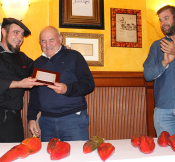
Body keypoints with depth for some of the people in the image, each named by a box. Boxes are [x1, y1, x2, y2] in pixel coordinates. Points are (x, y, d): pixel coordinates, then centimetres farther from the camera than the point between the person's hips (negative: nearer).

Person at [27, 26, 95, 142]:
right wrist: (31, 118, 14)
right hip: (46, 121, 4)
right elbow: (34, 93, 22)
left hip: (73, 119, -4)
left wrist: (67, 89, -23)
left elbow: (89, 84, -7)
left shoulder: (74, 56, 1)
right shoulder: (38, 63, 16)